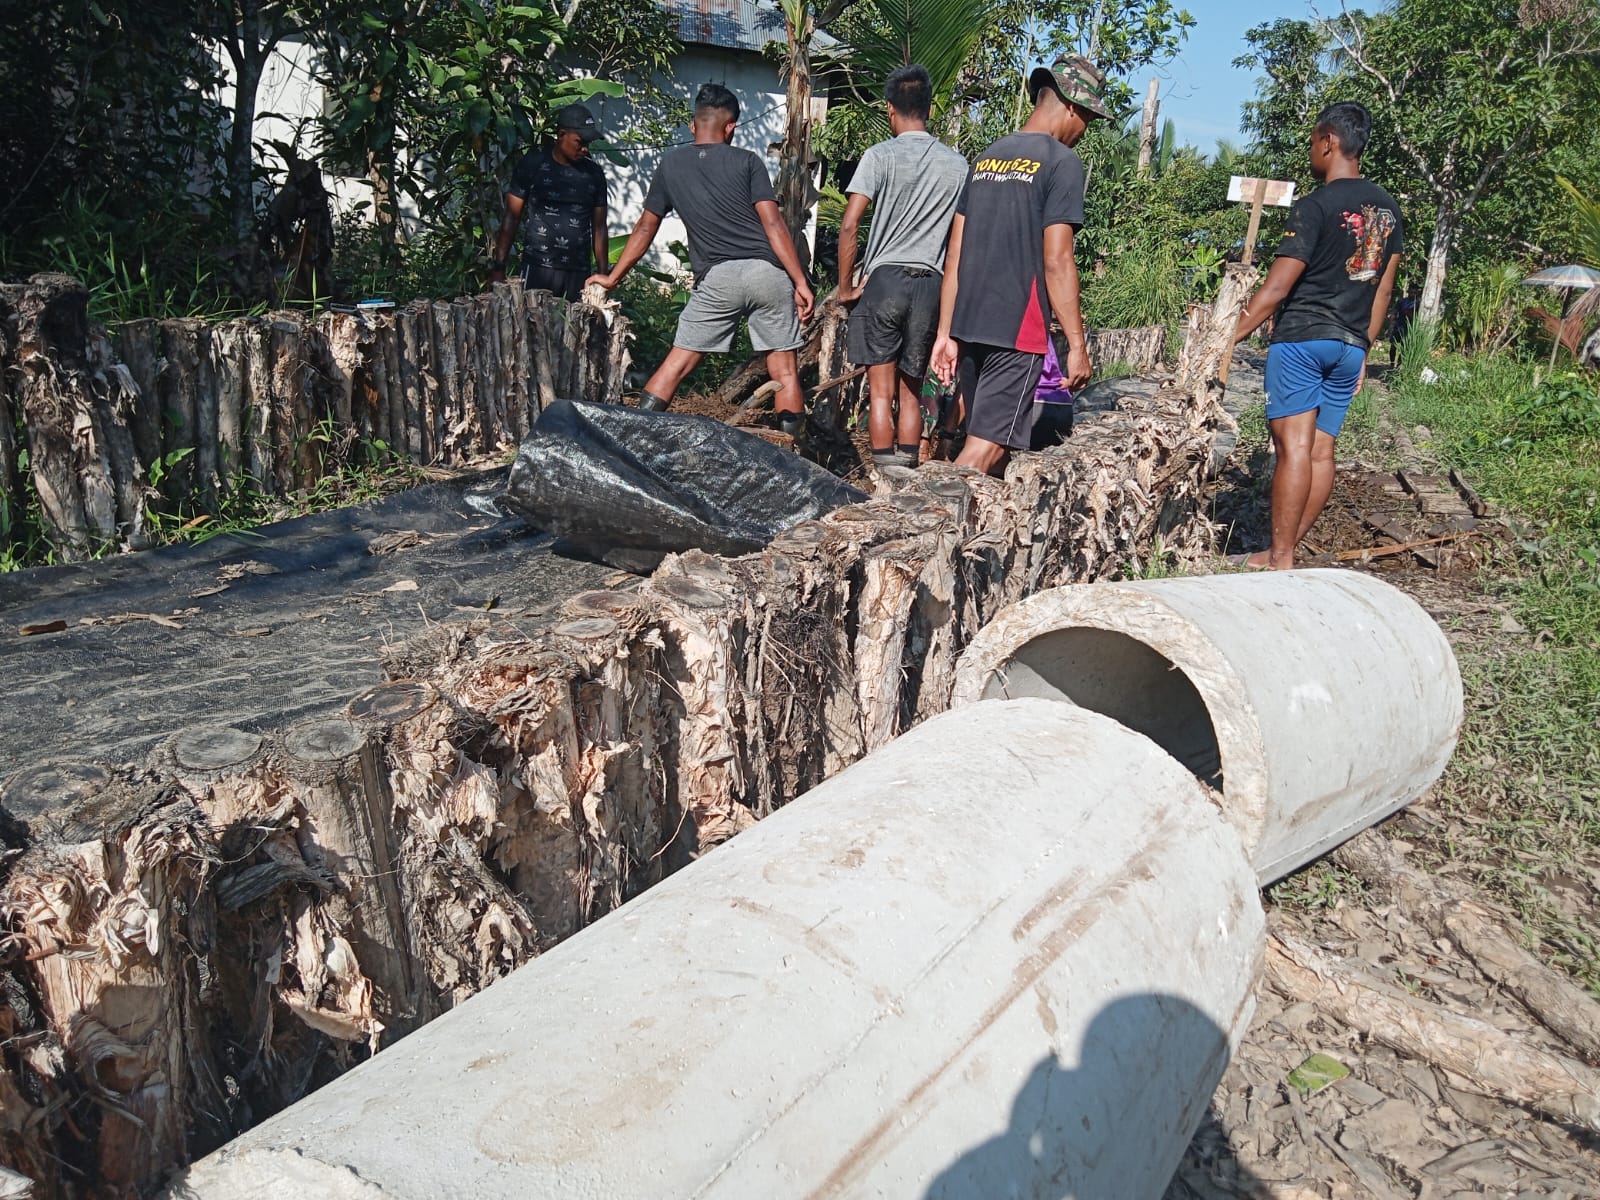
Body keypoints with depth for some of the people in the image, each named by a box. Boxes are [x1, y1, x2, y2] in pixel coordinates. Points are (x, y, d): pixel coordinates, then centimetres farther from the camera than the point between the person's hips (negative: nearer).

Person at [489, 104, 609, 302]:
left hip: (579, 272, 3)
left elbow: (599, 228, 15)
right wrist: (498, 267, -5)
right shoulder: (533, 165, 3)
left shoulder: (594, 174, 11)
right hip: (538, 270, -3)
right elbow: (512, 217, 3)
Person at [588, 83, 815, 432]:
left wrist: (613, 277, 29)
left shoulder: (671, 165, 13)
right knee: (784, 371, 4)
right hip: (767, 273, -1)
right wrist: (801, 282, -5)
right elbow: (773, 225, -4)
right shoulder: (747, 162, 5)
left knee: (676, 364, 8)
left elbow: (645, 228, 18)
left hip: (717, 278, 1)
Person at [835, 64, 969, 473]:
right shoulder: (957, 164, 8)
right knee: (912, 392, 11)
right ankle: (907, 470, 10)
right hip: (930, 285, 3)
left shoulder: (881, 155, -3)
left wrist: (845, 287, -1)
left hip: (884, 279, -3)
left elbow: (849, 226, -10)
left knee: (881, 391, 0)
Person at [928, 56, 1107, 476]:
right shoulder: (1062, 162, -6)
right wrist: (1077, 344, -9)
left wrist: (946, 333, 16)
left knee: (993, 441, 17)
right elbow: (1056, 262, -13)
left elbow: (955, 254, 14)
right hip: (1018, 331, -7)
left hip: (968, 327, 8)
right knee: (986, 448, -7)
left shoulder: (987, 157, 15)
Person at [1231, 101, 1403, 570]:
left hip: (1301, 338, -7)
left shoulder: (1315, 206, -11)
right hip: (1350, 346, 7)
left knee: (1294, 447, -8)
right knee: (1321, 451, 7)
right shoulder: (1387, 208, 12)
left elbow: (1275, 289, -15)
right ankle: (1285, 551, 13)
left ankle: (1280, 559, -7)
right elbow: (1383, 289, 16)